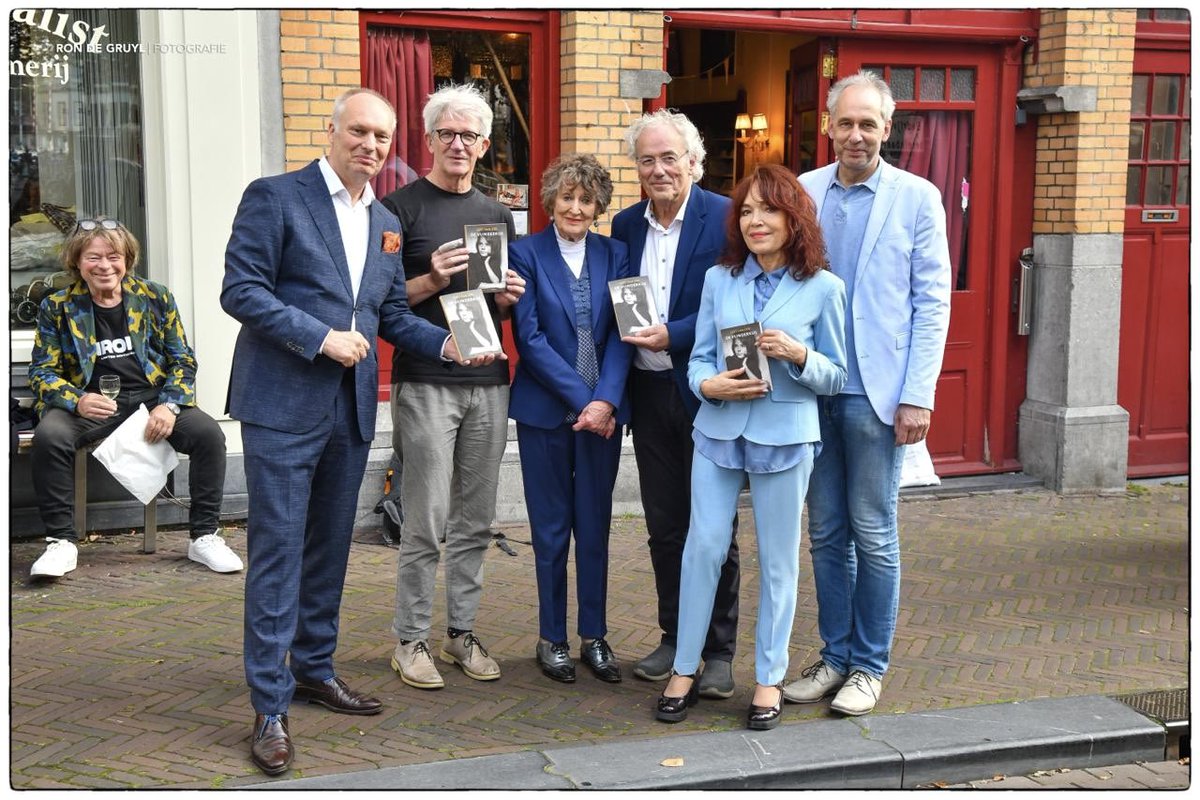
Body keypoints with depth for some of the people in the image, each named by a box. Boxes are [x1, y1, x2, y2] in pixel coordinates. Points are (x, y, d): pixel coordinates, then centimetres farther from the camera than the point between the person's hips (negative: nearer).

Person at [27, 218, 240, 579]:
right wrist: (78, 401, -19)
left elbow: (182, 360, 8)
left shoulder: (155, 298, 7)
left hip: (151, 397, 1)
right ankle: (62, 542, -16)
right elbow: (42, 372, 2)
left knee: (208, 433, -25)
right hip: (89, 404, -1)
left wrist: (169, 406, -11)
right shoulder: (57, 307, 5)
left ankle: (204, 536, -9)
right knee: (48, 436, -32)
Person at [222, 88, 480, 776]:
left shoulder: (386, 224, 15)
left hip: (351, 408, 6)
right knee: (278, 551, -4)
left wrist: (445, 343, 0)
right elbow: (241, 289, -11)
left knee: (330, 547, 15)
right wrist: (321, 337, -18)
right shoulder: (275, 197, -5)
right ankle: (271, 706, 3)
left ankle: (315, 668, 30)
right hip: (284, 404, -6)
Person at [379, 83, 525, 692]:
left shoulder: (497, 215, 15)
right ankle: (410, 640, 9)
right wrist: (430, 282, -20)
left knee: (474, 522, 9)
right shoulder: (400, 207, -1)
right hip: (425, 383, -5)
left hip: (488, 382, 5)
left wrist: (509, 297, -1)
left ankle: (461, 632, 20)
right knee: (426, 523, -3)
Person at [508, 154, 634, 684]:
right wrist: (580, 398, -14)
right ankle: (552, 638, 18)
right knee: (551, 528, 6)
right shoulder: (526, 253, -2)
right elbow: (529, 337, -8)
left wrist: (606, 399, -14)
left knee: (595, 526, 8)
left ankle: (594, 637, 19)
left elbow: (620, 332, 0)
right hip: (545, 410, -2)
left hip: (603, 409, 2)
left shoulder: (614, 254, 6)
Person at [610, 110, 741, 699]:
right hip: (649, 393, 5)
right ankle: (674, 638, 26)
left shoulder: (726, 218, -9)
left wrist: (673, 335, -19)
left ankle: (719, 651, 15)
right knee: (664, 527, 13)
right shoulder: (626, 225, 9)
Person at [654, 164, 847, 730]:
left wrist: (799, 355, -17)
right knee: (702, 547, 3)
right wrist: (709, 385, -15)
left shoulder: (822, 287, -3)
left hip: (784, 436, -2)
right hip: (718, 430, 2)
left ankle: (770, 678, 21)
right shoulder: (719, 279, 5)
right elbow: (699, 357, 7)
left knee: (777, 559, 7)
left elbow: (837, 376, 2)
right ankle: (685, 669, 17)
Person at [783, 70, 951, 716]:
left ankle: (869, 665, 18)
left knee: (872, 534, 4)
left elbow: (932, 301, -3)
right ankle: (834, 656, 24)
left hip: (876, 392, -3)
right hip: (811, 388, 3)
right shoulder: (802, 192, 5)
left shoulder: (917, 198, -2)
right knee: (825, 533, 11)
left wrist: (919, 395, -9)